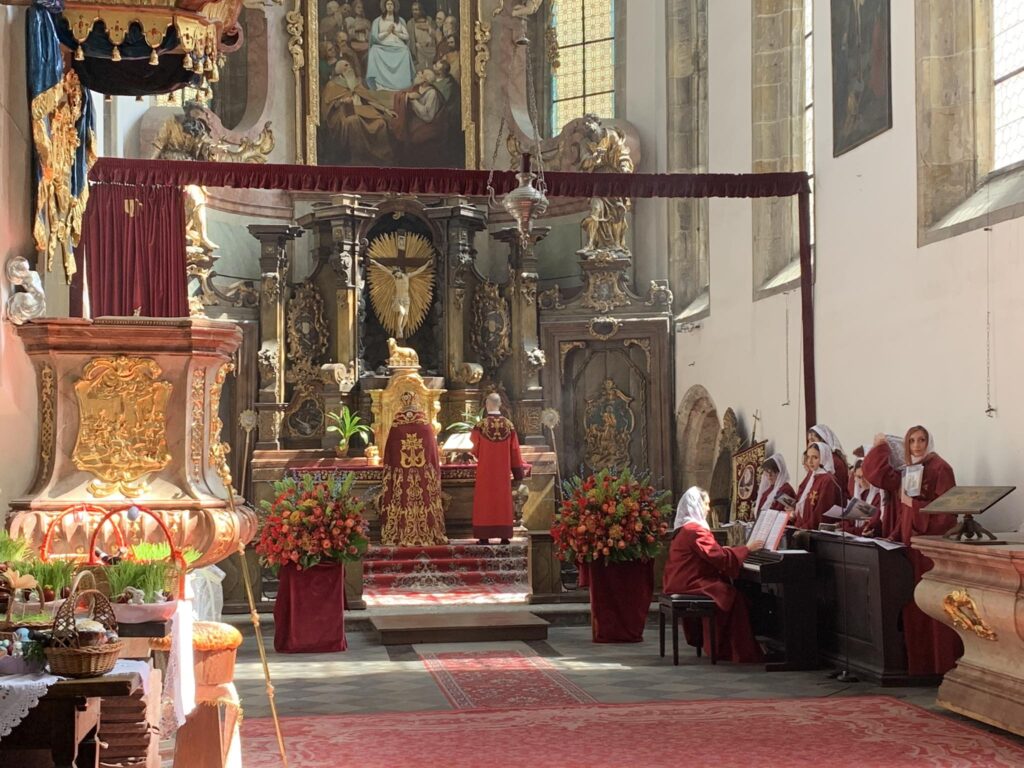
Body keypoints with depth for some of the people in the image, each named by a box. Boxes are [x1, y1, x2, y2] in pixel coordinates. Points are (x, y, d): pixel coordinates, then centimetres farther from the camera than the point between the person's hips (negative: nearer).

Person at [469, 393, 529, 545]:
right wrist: (519, 469, 13)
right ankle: (504, 535, 6)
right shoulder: (509, 425, -3)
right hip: (502, 471, 2)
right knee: (503, 500, 8)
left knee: (485, 501, 3)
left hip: (485, 471, -2)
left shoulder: (480, 426, -10)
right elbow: (514, 451, 2)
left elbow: (475, 450, 1)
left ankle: (484, 536, 1)